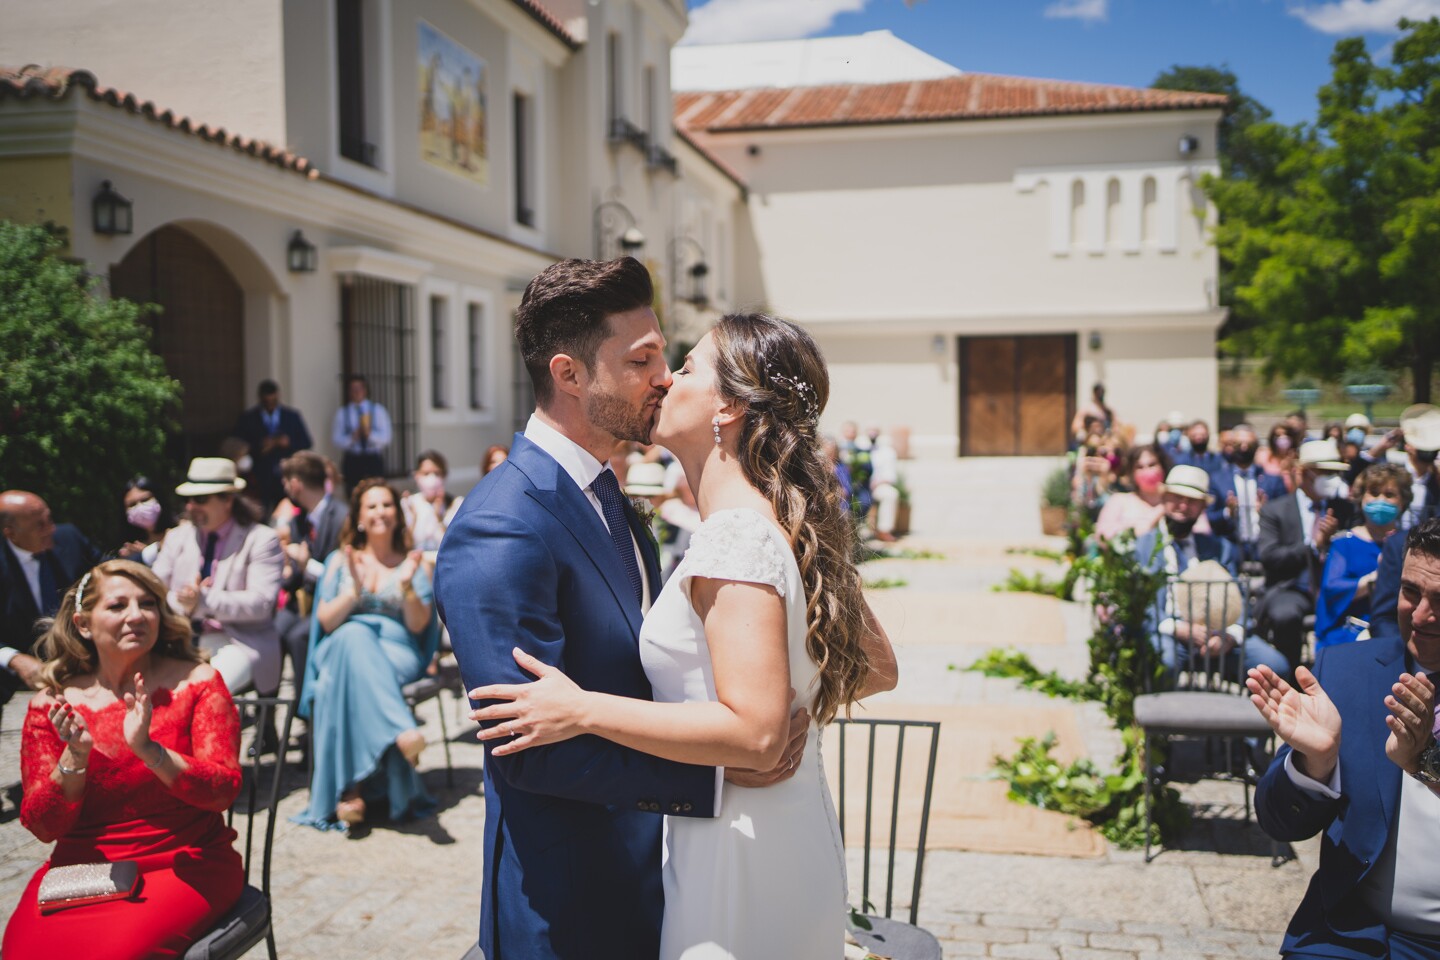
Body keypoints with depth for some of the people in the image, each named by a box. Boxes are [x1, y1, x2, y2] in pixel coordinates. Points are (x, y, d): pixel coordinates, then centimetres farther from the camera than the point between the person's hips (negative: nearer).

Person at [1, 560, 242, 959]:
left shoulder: (196, 682, -2)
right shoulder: (52, 704, 4)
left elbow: (224, 790, -11)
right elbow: (43, 827, 0)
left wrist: (149, 751, -26)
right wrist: (75, 757, -19)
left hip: (184, 865, -2)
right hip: (81, 866, 3)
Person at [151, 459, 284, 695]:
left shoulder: (261, 540, 0)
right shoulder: (177, 537, 16)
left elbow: (261, 602, -11)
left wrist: (205, 601, -23)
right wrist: (184, 604, -13)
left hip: (239, 642, -4)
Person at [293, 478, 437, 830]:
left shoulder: (410, 563, 15)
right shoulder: (340, 560, 18)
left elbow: (418, 625, 3)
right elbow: (326, 621, 6)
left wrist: (407, 586, -14)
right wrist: (354, 591, -12)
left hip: (397, 655, 0)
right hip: (342, 647, 1)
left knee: (347, 680, -37)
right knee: (356, 636, -39)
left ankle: (354, 790, -44)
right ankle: (403, 731, -52)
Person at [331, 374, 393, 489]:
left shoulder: (378, 410, 6)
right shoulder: (342, 413, 8)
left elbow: (386, 438, 0)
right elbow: (337, 439, 3)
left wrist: (370, 434, -18)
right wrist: (352, 438, -17)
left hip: (374, 461, 0)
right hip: (352, 461, 1)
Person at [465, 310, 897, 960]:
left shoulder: (736, 535, -23)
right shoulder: (797, 524, 5)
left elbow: (755, 732, -29)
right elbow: (877, 669, 11)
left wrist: (584, 711, -26)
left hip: (738, 850, -9)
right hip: (794, 826, 9)